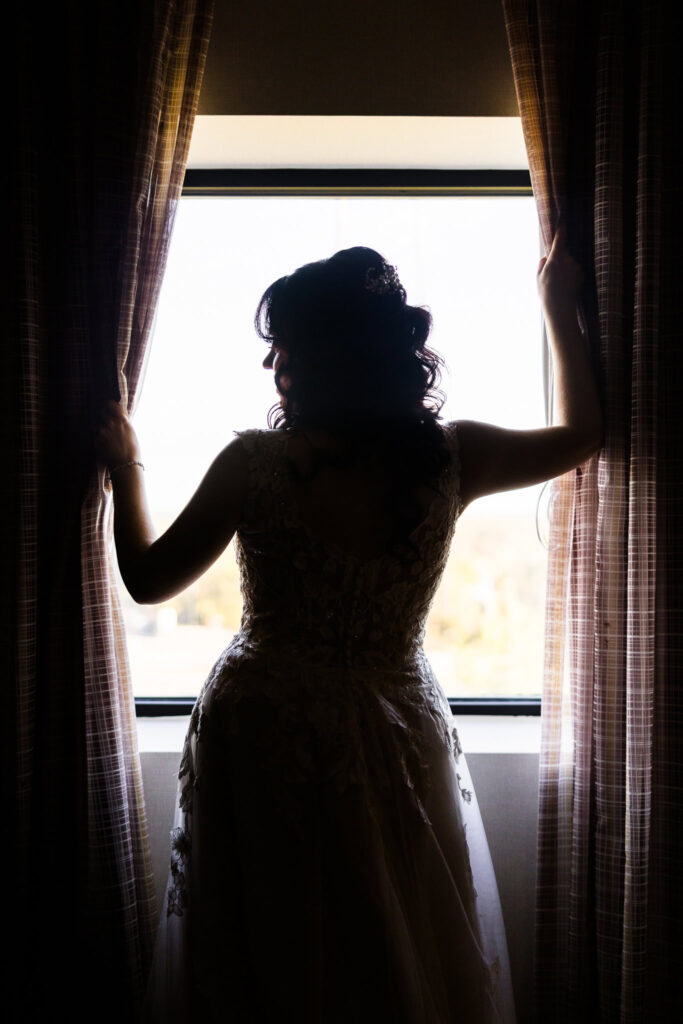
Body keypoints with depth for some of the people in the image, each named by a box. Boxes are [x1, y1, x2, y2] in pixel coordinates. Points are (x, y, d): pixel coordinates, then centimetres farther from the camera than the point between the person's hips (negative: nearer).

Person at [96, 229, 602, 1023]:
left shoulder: (254, 463, -17)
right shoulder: (453, 457, -11)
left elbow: (148, 579, -4)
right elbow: (580, 434, 8)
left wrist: (126, 470, 11)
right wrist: (559, 311, 19)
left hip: (261, 731, -1)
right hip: (395, 737, 2)